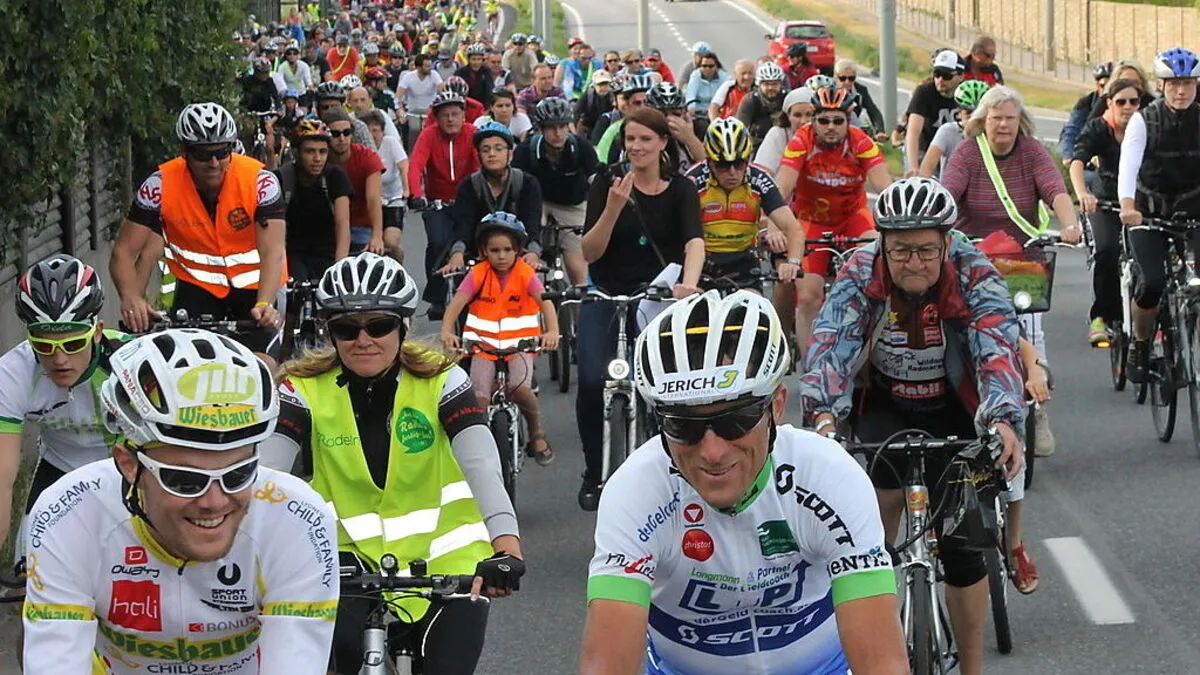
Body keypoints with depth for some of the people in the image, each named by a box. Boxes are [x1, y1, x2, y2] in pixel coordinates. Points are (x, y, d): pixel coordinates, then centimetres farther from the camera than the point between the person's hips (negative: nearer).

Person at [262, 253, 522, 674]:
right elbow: (263, 470, -20)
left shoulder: (440, 381, -11)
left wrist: (506, 545, -43)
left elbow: (482, 464, -24)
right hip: (352, 554, 0)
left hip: (444, 557, 0)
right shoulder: (306, 390, -8)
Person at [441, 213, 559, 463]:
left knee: (519, 387, -24)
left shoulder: (525, 273, -6)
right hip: (484, 342, 1)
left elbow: (545, 301, -18)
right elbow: (457, 302, -15)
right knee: (479, 397, -16)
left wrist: (552, 331, -38)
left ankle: (537, 432, 2)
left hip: (519, 341, -1)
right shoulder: (478, 274, -5)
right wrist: (446, 331, -34)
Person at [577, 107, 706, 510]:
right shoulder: (608, 182, -5)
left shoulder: (681, 190, -3)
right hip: (606, 296, 0)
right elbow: (590, 252, -11)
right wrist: (614, 207, -28)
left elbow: (695, 241, -20)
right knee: (592, 381, -19)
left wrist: (688, 283, -40)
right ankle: (594, 474, 0)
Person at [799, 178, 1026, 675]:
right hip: (882, 406, 1)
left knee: (960, 542, -8)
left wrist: (1003, 421, -56)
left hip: (953, 411, -1)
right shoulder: (860, 274, -21)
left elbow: (997, 349, -38)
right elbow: (831, 341, -34)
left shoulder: (976, 276, -24)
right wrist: (825, 414, -52)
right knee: (887, 489, -28)